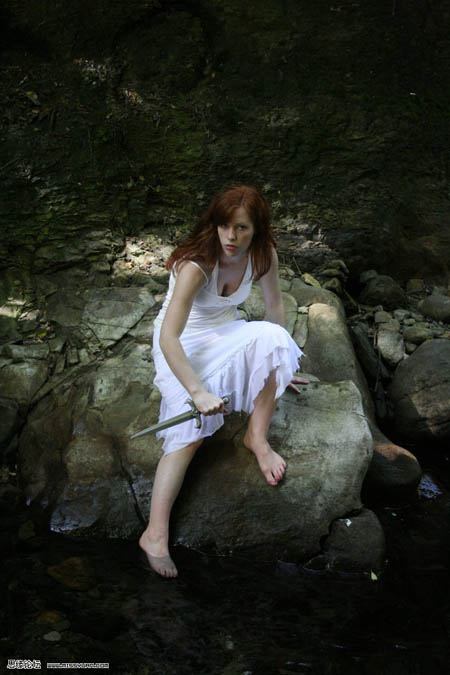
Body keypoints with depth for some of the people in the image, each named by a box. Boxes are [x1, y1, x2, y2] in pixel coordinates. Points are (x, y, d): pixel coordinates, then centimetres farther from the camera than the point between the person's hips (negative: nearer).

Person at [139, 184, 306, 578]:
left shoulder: (264, 254, -11)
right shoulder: (196, 264, -29)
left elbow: (274, 304, 7)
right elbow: (168, 337, -34)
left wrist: (280, 362, 13)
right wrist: (199, 393, -42)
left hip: (226, 333, 5)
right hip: (183, 345, -5)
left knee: (273, 339, -29)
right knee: (192, 430, -26)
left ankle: (257, 438, -15)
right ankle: (156, 533, -30)